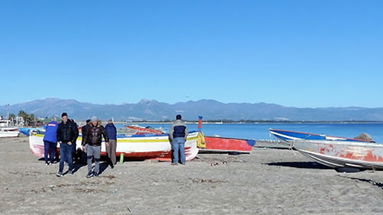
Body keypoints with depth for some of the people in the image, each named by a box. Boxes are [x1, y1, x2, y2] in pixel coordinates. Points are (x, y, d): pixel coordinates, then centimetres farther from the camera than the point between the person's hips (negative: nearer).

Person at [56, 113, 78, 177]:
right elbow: (58, 133, 20)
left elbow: (75, 134, -3)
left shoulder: (71, 125, -5)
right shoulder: (60, 125, 6)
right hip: (62, 143, 2)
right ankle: (60, 172, -4)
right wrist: (59, 140, 6)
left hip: (69, 143, -2)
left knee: (69, 157, 5)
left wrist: (72, 141, -8)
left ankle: (70, 169, 25)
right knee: (62, 158, -1)